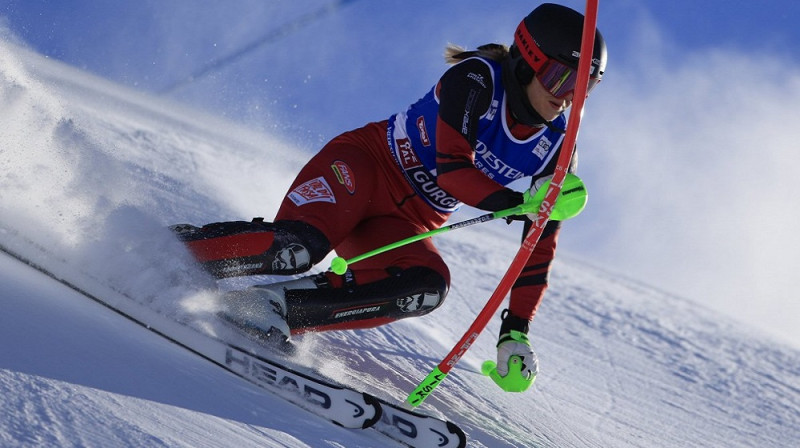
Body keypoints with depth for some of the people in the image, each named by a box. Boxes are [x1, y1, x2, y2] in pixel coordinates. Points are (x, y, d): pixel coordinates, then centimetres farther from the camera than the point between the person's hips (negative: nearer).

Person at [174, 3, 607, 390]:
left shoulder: (555, 148, -1)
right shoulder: (477, 78, -15)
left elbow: (540, 246, 1)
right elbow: (453, 167, -24)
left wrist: (515, 332, -5)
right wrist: (518, 204, -32)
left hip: (406, 226, 5)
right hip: (363, 165, -5)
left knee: (428, 285, -30)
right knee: (302, 243, -35)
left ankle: (275, 305, -25)